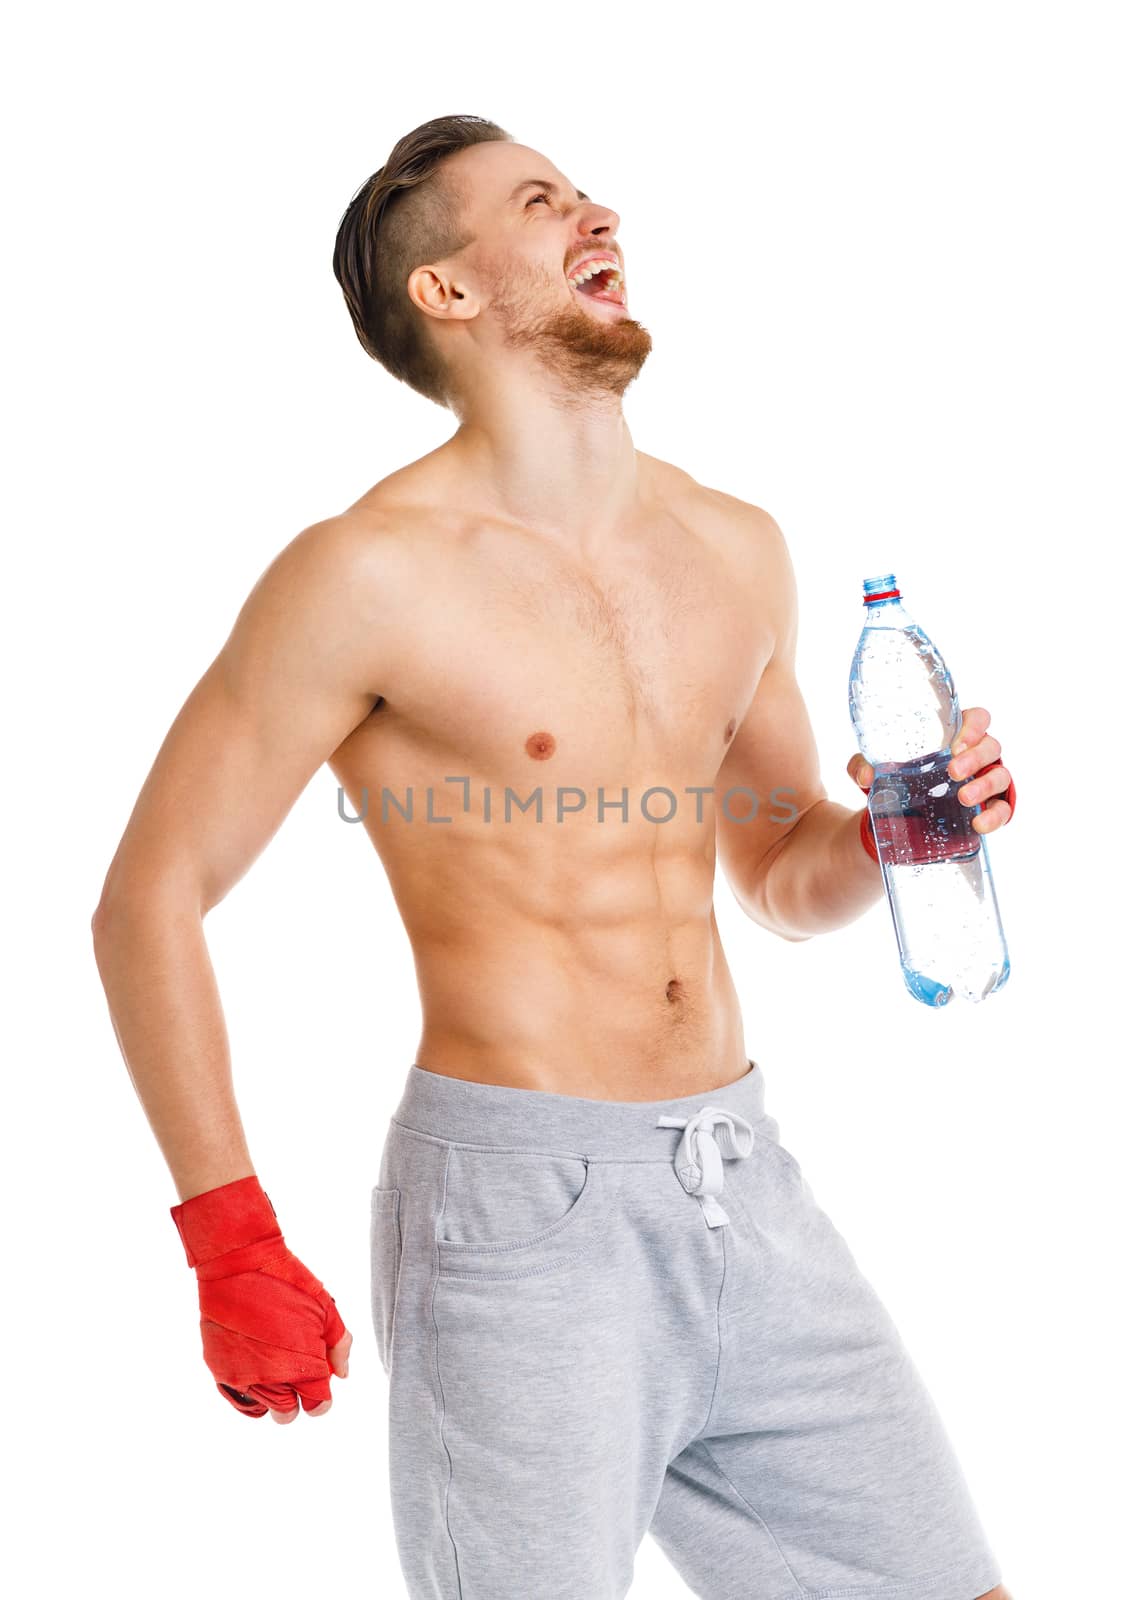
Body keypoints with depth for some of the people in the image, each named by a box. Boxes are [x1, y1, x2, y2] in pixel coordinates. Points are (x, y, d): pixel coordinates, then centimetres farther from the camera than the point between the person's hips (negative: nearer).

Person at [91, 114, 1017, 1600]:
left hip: (743, 1182, 6)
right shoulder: (369, 573, -10)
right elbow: (148, 901, -7)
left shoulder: (738, 549, 9)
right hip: (517, 1200, -6)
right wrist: (231, 1244, -10)